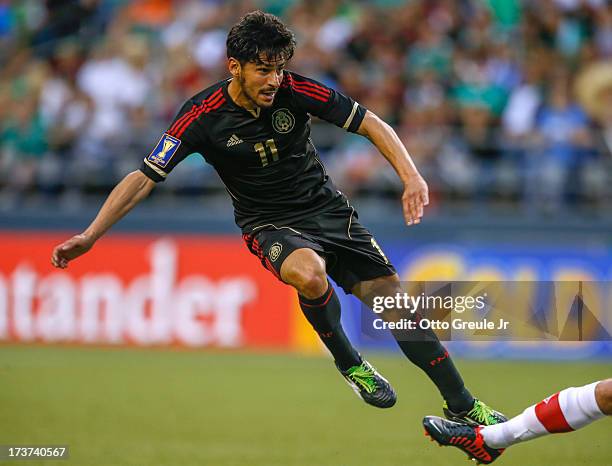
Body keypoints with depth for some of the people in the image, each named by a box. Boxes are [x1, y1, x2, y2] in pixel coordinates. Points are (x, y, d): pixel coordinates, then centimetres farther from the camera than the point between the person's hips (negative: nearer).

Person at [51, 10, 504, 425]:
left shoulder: (295, 90, -14)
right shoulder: (203, 116, -17)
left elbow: (372, 124, -9)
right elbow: (144, 177, -15)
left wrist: (412, 176, -24)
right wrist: (90, 236, -24)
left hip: (327, 208, 2)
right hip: (269, 224, -2)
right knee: (309, 274, -36)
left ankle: (463, 405, 9)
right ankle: (349, 364, -8)